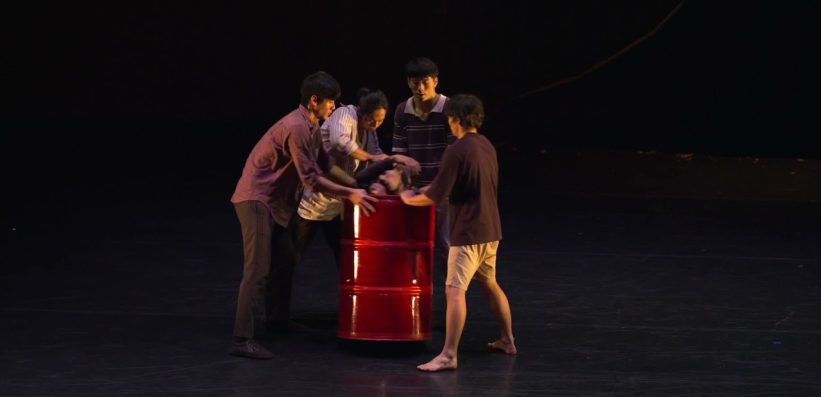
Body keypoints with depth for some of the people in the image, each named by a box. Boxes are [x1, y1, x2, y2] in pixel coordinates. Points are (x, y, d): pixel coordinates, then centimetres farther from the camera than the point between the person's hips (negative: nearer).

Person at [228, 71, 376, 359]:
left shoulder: (311, 127, 12)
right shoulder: (296, 128, -20)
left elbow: (323, 165, 19)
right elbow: (311, 178, -23)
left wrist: (356, 187, 11)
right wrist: (349, 195, -21)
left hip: (274, 201, 10)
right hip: (256, 199, -10)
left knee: (284, 260, 18)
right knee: (258, 269, -14)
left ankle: (277, 319, 34)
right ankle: (242, 340, -17)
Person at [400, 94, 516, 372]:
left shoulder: (457, 151, -16)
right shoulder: (487, 146, 10)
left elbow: (436, 197, -15)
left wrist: (410, 199, 3)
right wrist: (434, 189, 23)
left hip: (469, 232, -9)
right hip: (491, 229, 9)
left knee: (455, 290, -11)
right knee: (490, 284, 23)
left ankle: (449, 355, -17)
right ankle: (507, 340, 32)